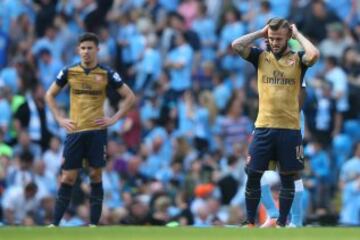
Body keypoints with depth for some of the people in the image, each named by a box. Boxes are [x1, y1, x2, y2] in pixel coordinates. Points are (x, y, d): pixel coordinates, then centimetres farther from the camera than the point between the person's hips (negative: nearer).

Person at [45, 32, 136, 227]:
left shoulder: (106, 74, 1)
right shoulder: (69, 72, 5)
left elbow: (129, 97, 6)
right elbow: (50, 95, 17)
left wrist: (114, 119, -3)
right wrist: (60, 119, 6)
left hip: (97, 131, -1)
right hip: (74, 131, 1)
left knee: (95, 175, -1)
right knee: (67, 178, -1)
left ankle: (93, 224, 4)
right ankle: (55, 224, 3)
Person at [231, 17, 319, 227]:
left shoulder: (297, 59, 1)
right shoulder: (261, 57, 5)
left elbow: (314, 55, -22)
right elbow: (236, 45, -9)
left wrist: (298, 34, -7)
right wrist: (260, 33, -1)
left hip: (290, 129, -1)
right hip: (263, 127, 1)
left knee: (288, 178, 5)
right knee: (253, 176, 2)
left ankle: (282, 224, 16)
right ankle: (250, 223, 14)